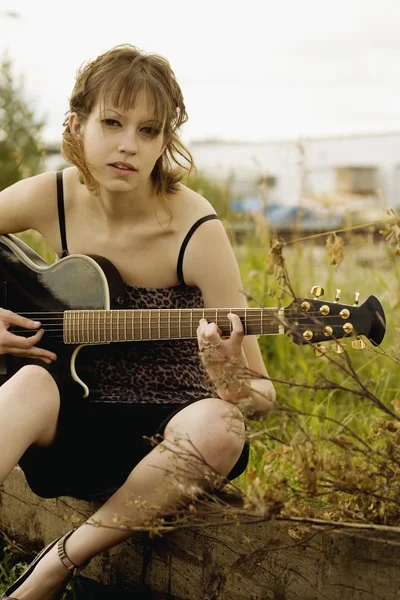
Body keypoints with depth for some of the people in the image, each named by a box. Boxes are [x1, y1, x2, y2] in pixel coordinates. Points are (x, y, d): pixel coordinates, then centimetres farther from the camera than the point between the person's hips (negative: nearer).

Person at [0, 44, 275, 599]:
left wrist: (233, 385, -38)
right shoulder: (51, 199, -7)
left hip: (170, 432, -1)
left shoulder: (196, 233, -17)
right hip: (77, 424, 1)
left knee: (219, 425, -34)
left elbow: (263, 397, -16)